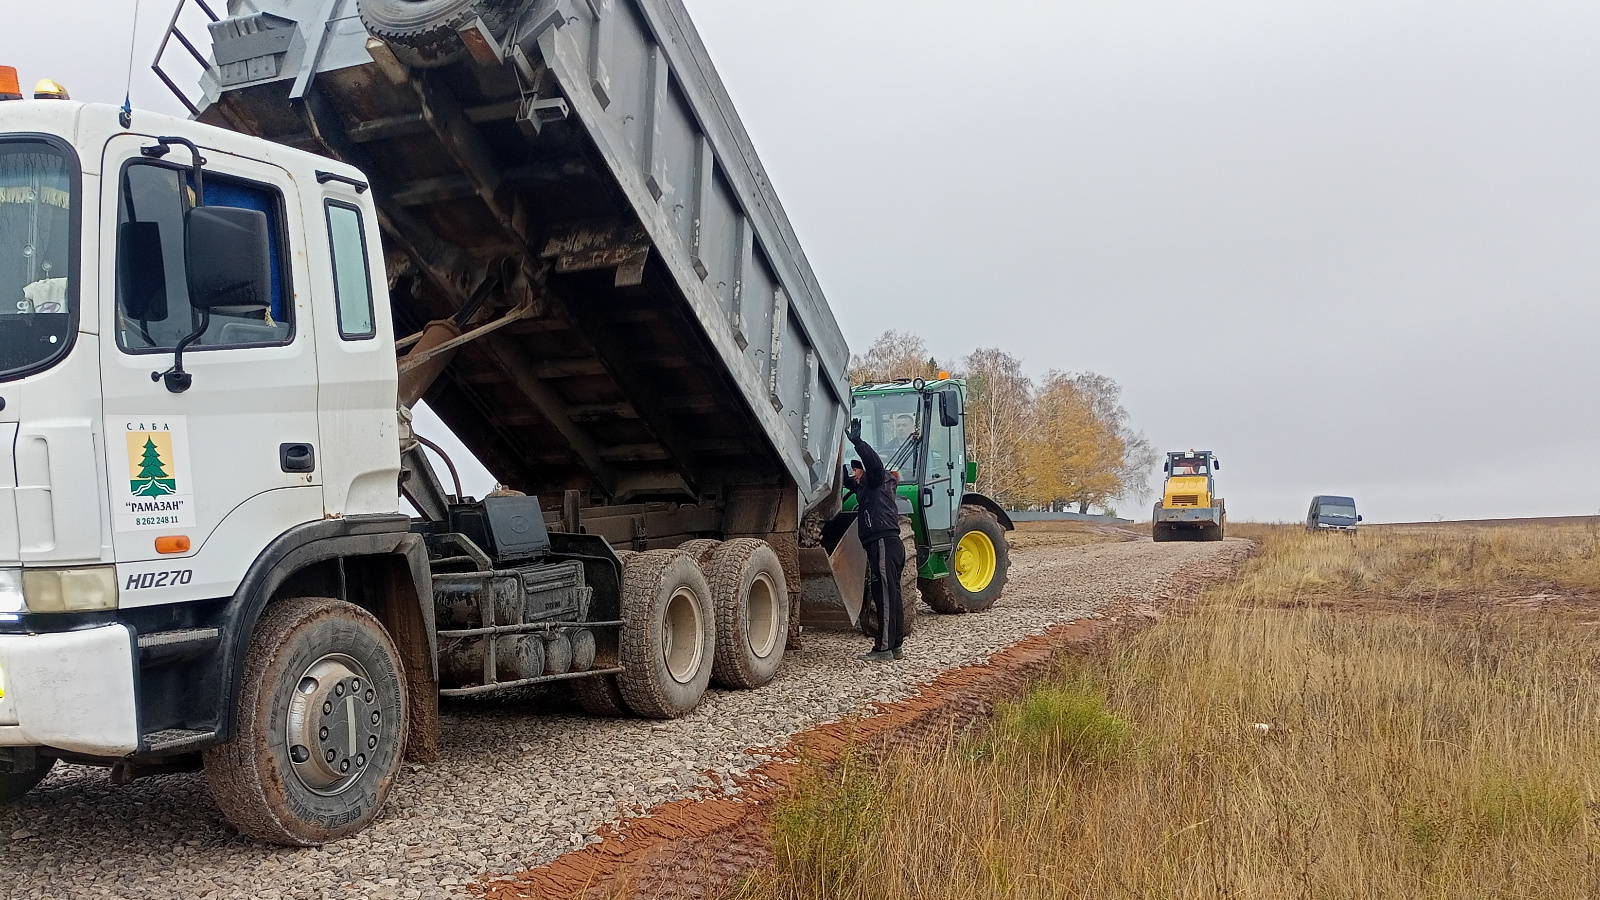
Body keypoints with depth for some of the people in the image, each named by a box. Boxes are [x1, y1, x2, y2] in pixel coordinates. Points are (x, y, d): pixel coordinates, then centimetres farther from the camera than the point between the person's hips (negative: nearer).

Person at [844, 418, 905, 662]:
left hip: (883, 543, -10)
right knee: (890, 595, 11)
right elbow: (845, 480, 35)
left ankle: (883, 648, -13)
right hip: (889, 544, 10)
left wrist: (857, 442, -30)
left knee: (885, 594, -11)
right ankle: (895, 645, 15)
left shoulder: (878, 481, 0)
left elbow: (874, 462, -21)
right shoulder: (865, 487, 26)